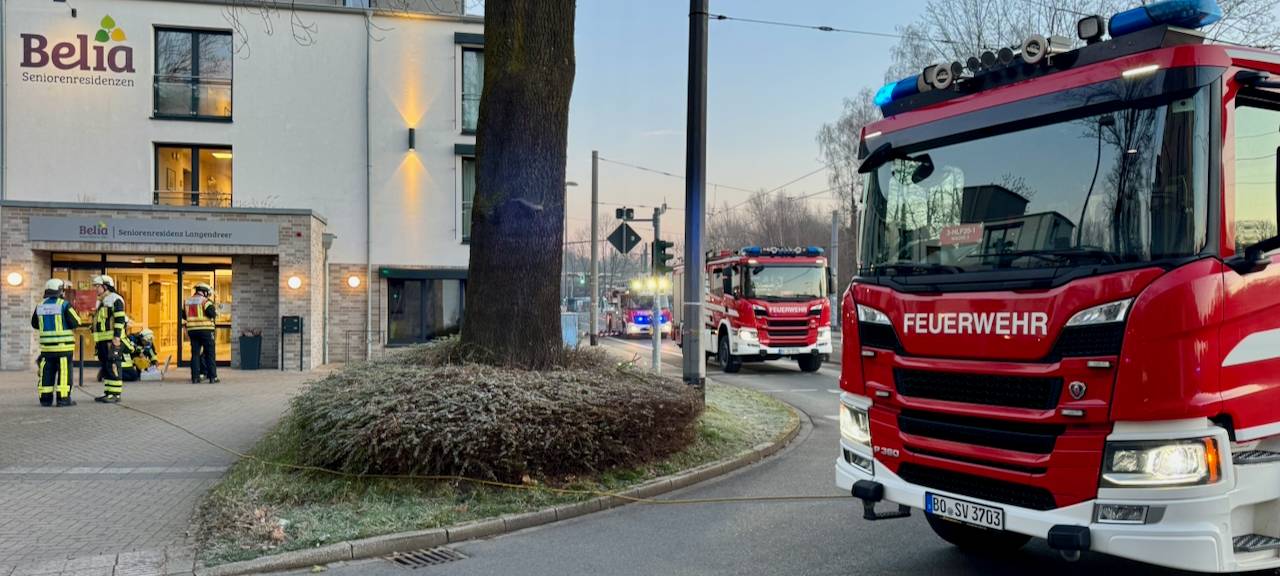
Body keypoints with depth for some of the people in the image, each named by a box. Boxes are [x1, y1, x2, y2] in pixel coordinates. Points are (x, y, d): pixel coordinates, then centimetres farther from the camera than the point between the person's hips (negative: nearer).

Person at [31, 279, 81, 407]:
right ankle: (63, 398, -4)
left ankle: (45, 399, 10)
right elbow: (76, 323, -9)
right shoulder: (64, 305, -9)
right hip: (63, 345, -5)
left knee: (47, 372, 9)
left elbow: (35, 324, 17)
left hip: (46, 345, 5)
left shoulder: (40, 306, 7)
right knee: (64, 372, -2)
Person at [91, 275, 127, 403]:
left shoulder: (115, 299, -8)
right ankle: (108, 393, 12)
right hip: (102, 339, 9)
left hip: (112, 339, -9)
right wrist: (96, 340, 21)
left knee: (113, 366, -11)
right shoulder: (100, 302, 21)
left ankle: (116, 394, -10)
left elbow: (120, 320, -15)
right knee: (105, 367, 9)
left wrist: (116, 338, -22)